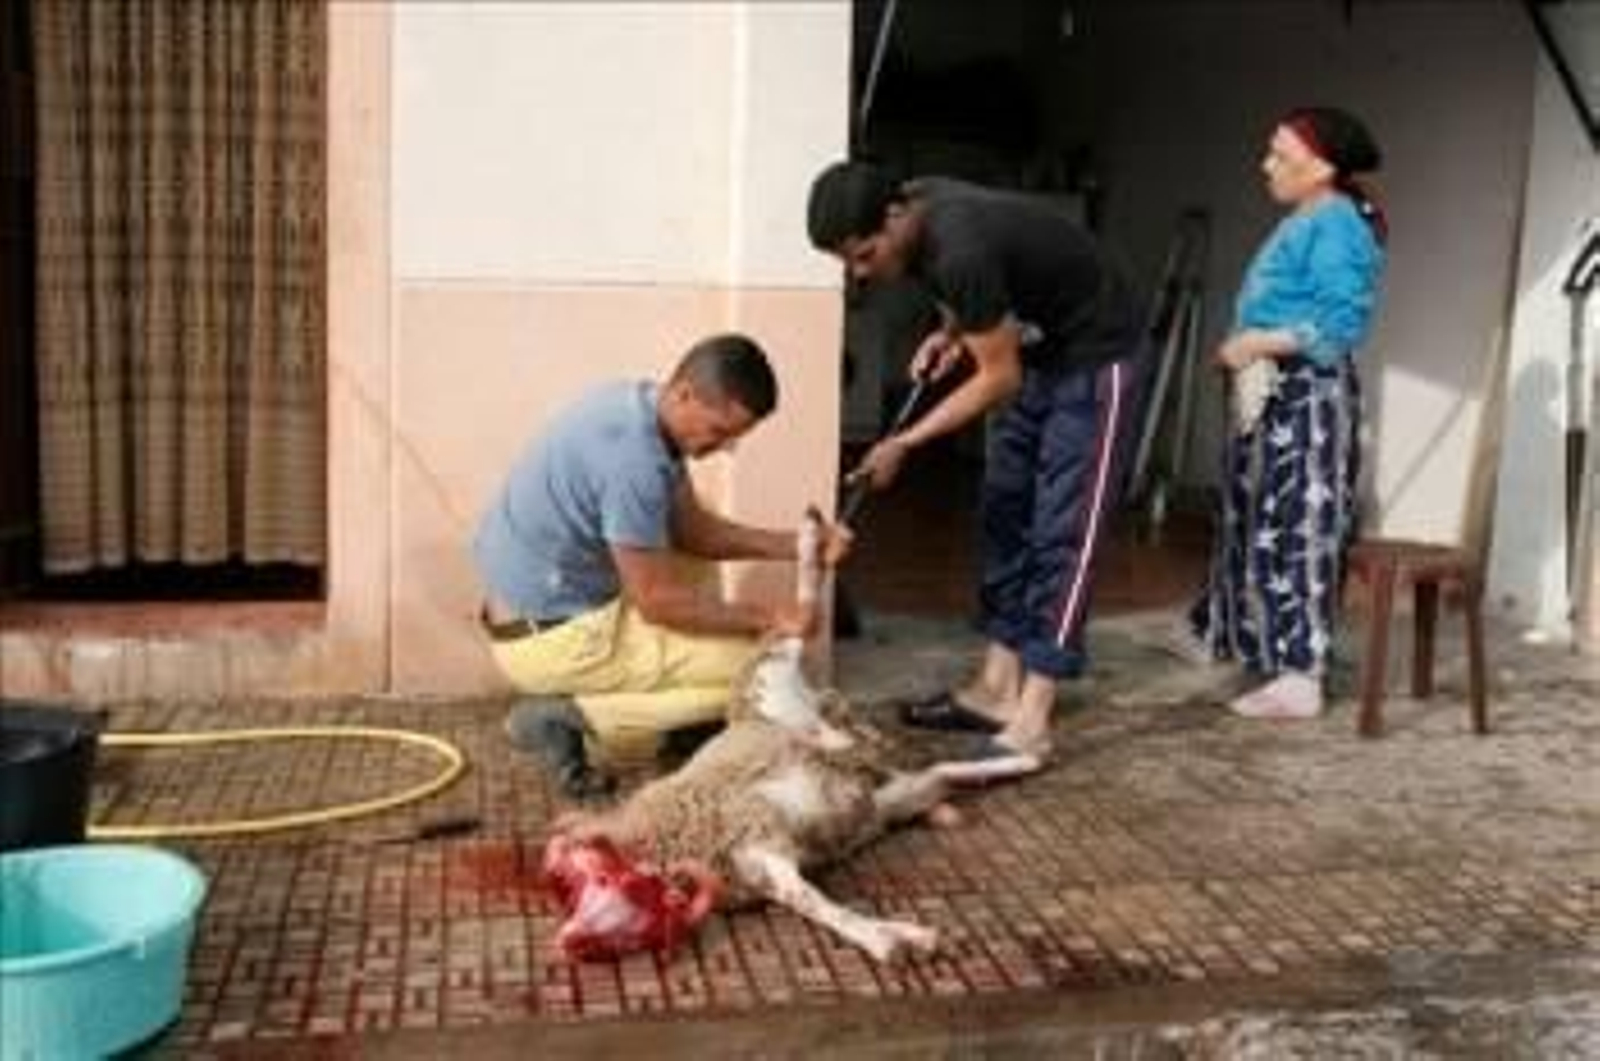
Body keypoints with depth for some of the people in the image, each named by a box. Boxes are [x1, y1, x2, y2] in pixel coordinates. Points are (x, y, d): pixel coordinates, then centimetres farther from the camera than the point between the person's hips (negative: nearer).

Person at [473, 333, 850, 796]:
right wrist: (767, 617, -14)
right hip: (550, 637, -10)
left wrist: (793, 545, 0)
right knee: (757, 667, -7)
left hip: (539, 600, 10)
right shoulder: (632, 456, -28)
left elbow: (691, 528, 10)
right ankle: (566, 716, -6)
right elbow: (657, 601, -23)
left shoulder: (642, 406, 1)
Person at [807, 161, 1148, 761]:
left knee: (1061, 536, -12)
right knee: (1005, 516, 8)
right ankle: (998, 689, 14)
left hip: (1095, 358, -9)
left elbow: (998, 377, -24)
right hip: (1040, 352, 9)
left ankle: (1030, 723, -11)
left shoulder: (960, 249, -34)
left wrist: (903, 444, -20)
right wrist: (951, 333, -3)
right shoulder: (920, 208, -7)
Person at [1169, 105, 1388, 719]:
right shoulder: (1303, 223, 15)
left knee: (1295, 529, -8)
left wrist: (1260, 343, -21)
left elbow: (1342, 324, -22)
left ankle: (1299, 679, -4)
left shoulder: (1337, 225, -15)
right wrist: (1246, 349, 7)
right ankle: (1219, 633, 36)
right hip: (1272, 391, 10)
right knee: (1250, 515, 20)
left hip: (1308, 395, -10)